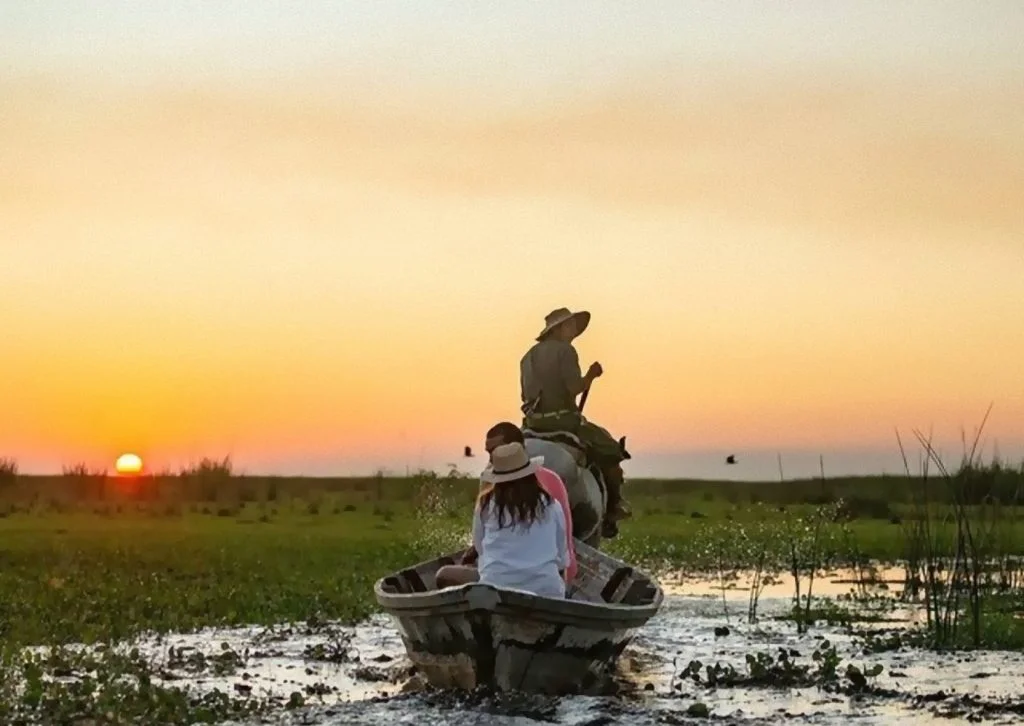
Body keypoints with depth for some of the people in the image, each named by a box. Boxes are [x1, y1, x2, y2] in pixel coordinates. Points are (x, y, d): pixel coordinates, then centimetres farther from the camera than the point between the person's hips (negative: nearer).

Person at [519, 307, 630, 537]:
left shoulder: (529, 356, 15)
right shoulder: (565, 350, -7)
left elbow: (526, 395, 16)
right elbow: (575, 388, -18)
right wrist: (591, 374, -2)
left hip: (533, 423, 7)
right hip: (563, 420, -7)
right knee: (610, 451, 5)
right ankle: (612, 511, 3)